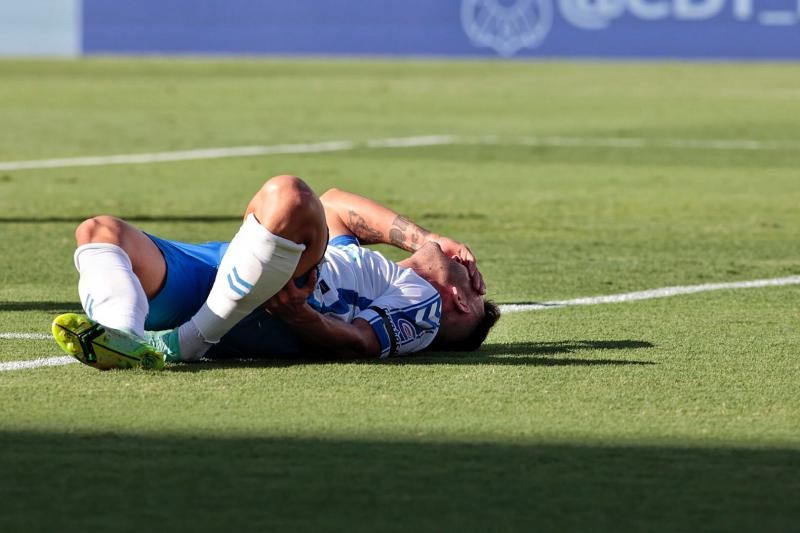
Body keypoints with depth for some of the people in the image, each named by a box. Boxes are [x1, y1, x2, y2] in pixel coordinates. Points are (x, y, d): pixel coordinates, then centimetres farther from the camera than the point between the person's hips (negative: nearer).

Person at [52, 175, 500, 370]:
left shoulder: (422, 301, 14)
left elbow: (358, 342, -5)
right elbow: (332, 204, 45)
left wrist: (296, 315, -24)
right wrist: (420, 238, 38)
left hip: (262, 311, -9)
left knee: (288, 195, -35)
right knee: (101, 232, -10)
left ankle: (186, 342, -34)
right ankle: (125, 339, -43)